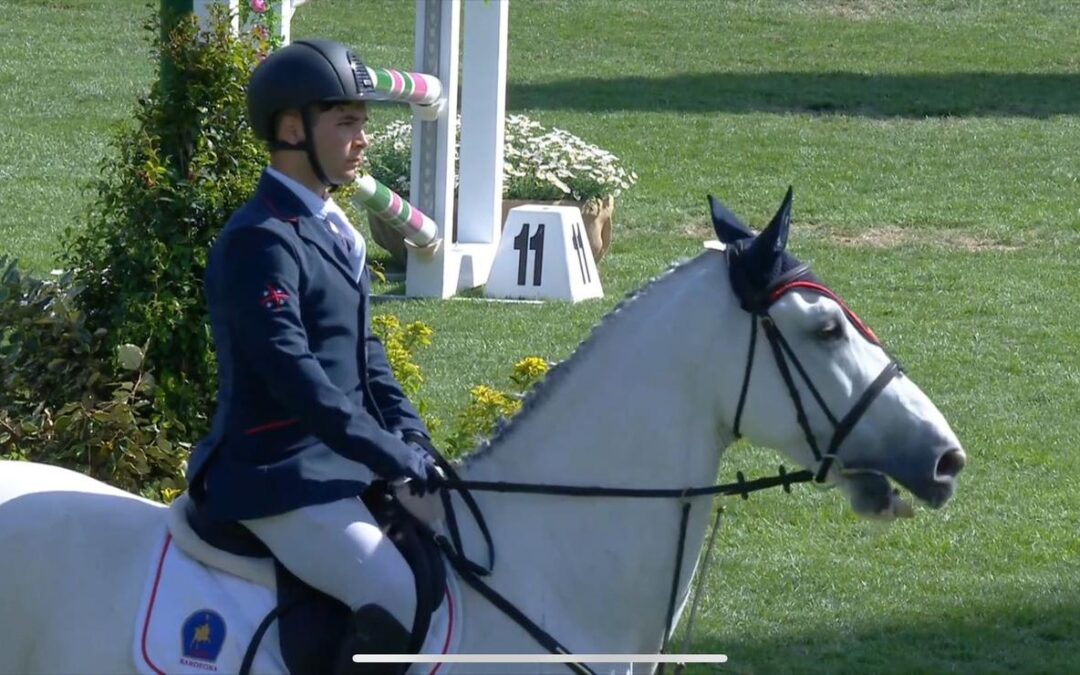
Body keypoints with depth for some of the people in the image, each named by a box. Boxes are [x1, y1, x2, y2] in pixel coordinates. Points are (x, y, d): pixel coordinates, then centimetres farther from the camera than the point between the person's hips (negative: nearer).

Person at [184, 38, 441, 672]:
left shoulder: (333, 232, 14)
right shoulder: (261, 242, -17)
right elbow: (297, 379, -24)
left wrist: (414, 440, 3)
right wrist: (399, 459, -23)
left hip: (346, 464, 10)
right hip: (282, 480, -10)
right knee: (412, 609, -23)